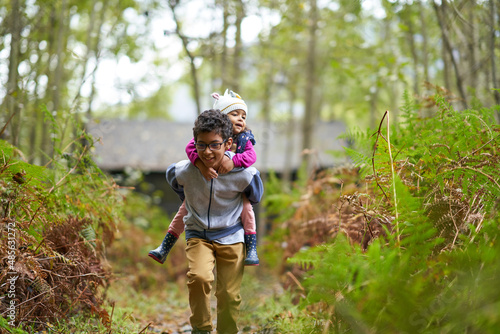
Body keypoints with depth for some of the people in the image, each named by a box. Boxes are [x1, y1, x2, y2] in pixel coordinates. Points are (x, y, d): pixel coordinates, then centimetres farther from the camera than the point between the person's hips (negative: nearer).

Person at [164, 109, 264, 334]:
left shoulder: (243, 174, -21)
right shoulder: (182, 172, -20)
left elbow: (255, 197, 3)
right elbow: (177, 186, 7)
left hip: (231, 237, 1)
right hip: (198, 235, 0)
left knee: (229, 295, 4)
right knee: (199, 278, -26)